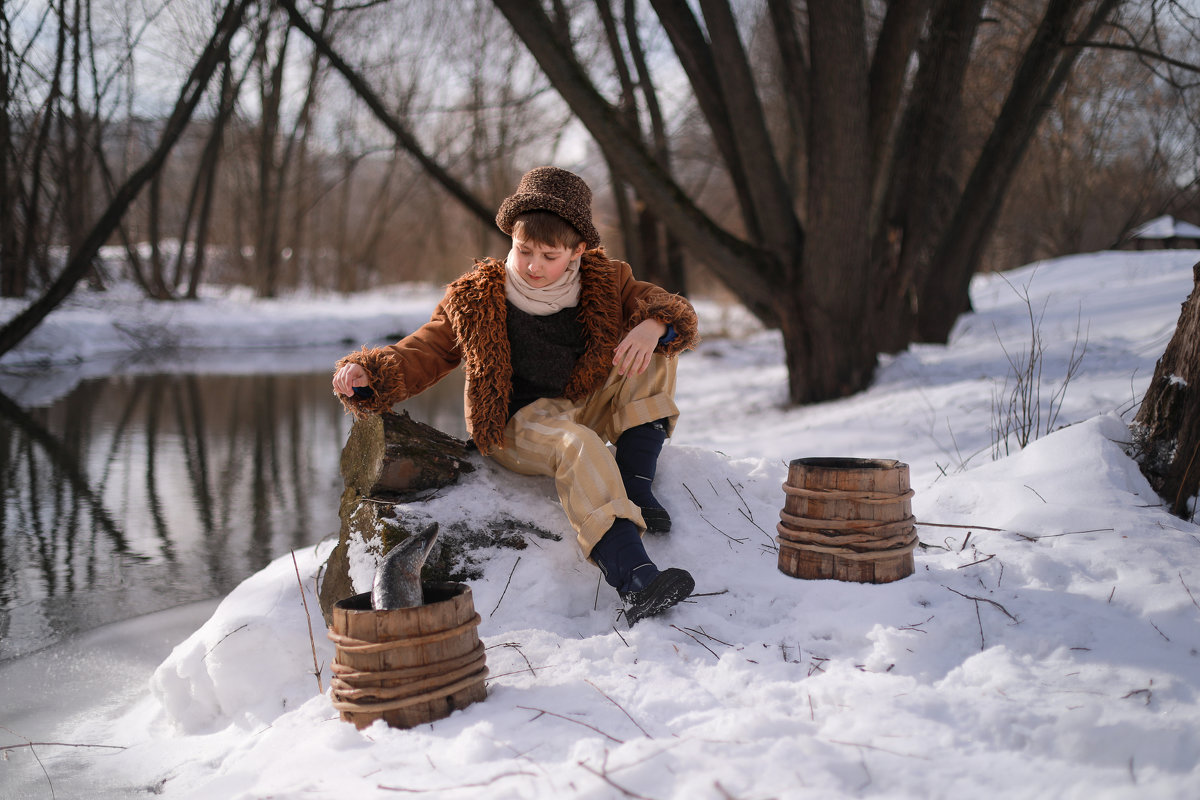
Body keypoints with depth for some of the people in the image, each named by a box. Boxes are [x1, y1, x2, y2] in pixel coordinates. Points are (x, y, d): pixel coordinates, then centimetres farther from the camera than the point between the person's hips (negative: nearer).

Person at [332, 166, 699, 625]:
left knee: (654, 350, -13)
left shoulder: (604, 283, 3)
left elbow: (678, 316, 1)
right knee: (576, 445, -38)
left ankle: (636, 485, -23)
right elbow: (420, 354, -2)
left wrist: (655, 325, -24)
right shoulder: (475, 301, -3)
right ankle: (634, 580, -56)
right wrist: (365, 373, -22)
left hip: (586, 410, 5)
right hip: (517, 426, -4)